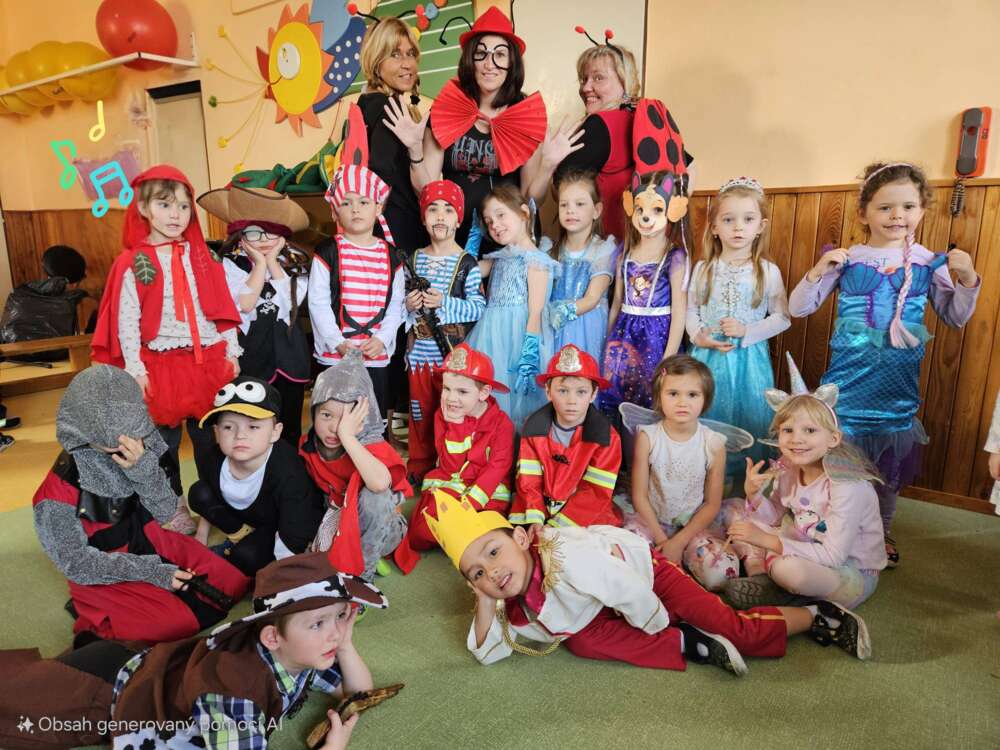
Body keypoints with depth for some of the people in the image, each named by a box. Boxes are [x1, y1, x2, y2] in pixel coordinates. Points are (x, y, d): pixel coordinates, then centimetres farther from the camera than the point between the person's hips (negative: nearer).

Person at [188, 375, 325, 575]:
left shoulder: (288, 474, -40)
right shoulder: (211, 459, -22)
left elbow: (291, 540, -33)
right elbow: (208, 500, 4)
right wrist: (202, 534, 11)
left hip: (281, 521, -6)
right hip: (246, 511, 6)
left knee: (246, 556, -27)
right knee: (198, 494, -11)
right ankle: (243, 533, 4)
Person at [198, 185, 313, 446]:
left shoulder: (294, 261, 4)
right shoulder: (230, 263, -3)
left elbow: (293, 300, -10)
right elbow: (245, 304, -16)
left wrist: (273, 261, -10)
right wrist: (260, 263, -13)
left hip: (289, 353, 3)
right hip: (251, 353, -2)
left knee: (290, 426, 13)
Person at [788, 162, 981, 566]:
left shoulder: (929, 262, 0)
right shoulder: (846, 260, -5)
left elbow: (955, 317, 11)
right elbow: (797, 308, -3)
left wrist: (967, 279, -6)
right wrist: (818, 270, -17)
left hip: (898, 380, 2)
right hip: (849, 376, -2)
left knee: (890, 462, 14)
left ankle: (881, 531, 36)